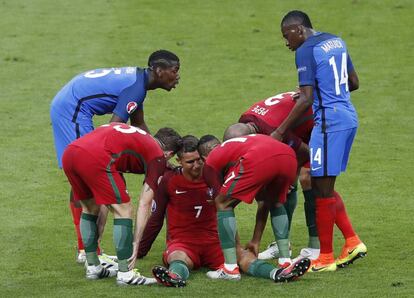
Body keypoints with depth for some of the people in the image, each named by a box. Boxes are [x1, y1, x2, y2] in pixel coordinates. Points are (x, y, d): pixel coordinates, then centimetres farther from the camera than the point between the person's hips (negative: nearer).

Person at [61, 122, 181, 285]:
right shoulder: (158, 157, 15)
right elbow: (144, 205, 11)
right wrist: (135, 244, 14)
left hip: (69, 153, 8)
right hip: (94, 159, -8)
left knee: (90, 208, 27)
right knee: (123, 210, 6)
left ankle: (93, 267, 31)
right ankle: (125, 273, 5)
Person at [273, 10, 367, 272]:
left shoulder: (306, 51, -11)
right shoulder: (336, 41, 15)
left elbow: (306, 100, -15)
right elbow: (353, 82, 22)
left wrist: (281, 131, -10)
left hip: (329, 120, -9)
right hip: (348, 116, 9)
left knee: (323, 187, -2)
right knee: (325, 186, 17)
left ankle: (326, 258, 2)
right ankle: (353, 242, 14)